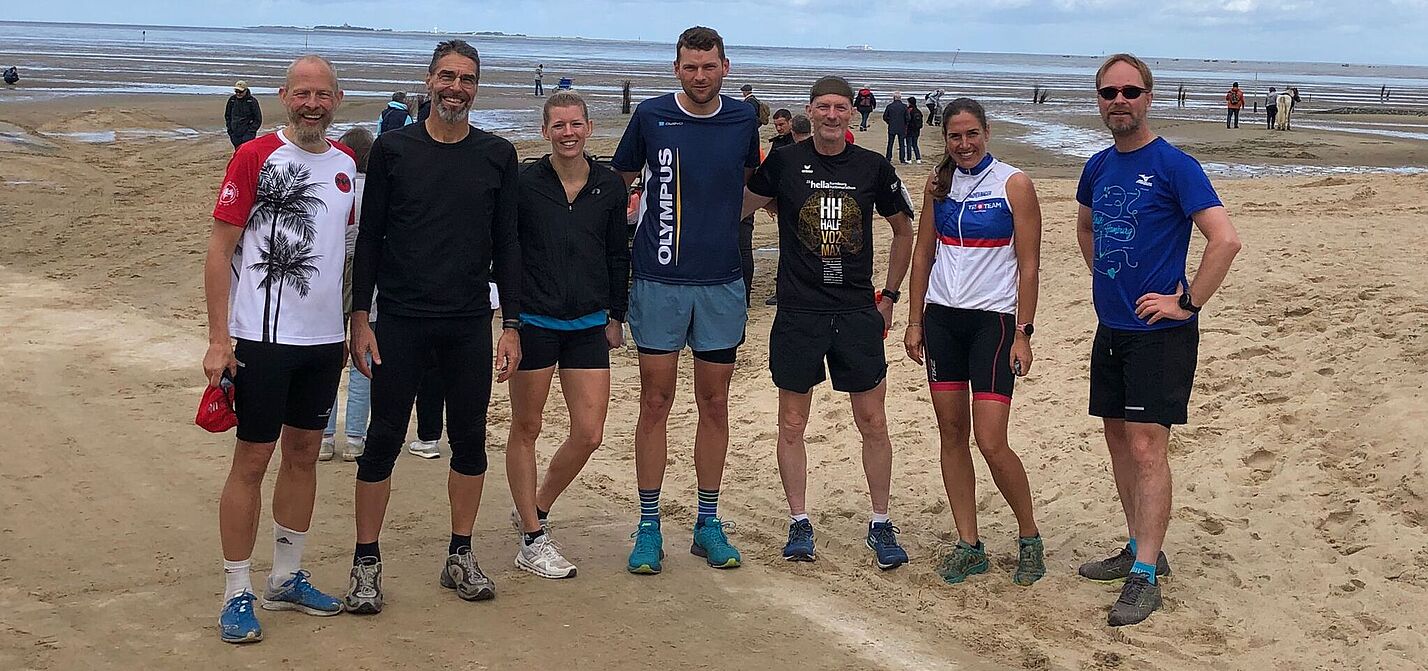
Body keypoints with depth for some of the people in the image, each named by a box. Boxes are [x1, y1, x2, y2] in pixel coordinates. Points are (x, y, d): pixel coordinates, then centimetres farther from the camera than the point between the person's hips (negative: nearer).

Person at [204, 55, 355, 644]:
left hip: (324, 338, 6)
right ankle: (237, 594, 10)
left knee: (304, 453, 13)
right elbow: (219, 249, -9)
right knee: (253, 459, 0)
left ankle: (286, 578, 26)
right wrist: (218, 339, -15)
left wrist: (350, 324, 15)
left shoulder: (346, 164, 8)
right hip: (261, 337, -6)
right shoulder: (255, 157, -8)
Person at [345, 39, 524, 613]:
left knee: (470, 440, 8)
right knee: (383, 441, 2)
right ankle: (366, 564, 13)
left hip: (470, 325, 2)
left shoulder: (497, 156, 5)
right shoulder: (392, 149, 0)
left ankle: (460, 557, 23)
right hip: (400, 322, -2)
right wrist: (360, 319, -4)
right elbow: (368, 239, 1)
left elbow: (506, 244, 6)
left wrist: (511, 325, 2)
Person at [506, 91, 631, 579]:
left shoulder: (609, 186, 4)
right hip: (533, 323, -3)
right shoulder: (524, 184, -5)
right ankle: (532, 540, 15)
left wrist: (616, 315, 12)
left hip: (588, 325, 3)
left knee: (590, 433, 1)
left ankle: (535, 509, 24)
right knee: (526, 428, 5)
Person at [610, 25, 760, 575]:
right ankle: (649, 526, 11)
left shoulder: (743, 120, 3)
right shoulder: (651, 116, -2)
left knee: (714, 404, 7)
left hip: (722, 283, 2)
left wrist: (722, 219, 9)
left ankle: (708, 524, 18)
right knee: (656, 401, 1)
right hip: (659, 282, -2)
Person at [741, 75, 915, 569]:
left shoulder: (874, 168, 4)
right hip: (798, 313, -1)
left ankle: (880, 525, 17)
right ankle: (799, 524, 18)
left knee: (873, 422, 3)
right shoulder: (784, 163, 0)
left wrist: (888, 295, 11)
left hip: (858, 311, 1)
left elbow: (903, 231, 15)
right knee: (792, 423, 5)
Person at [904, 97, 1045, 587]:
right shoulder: (939, 183, 9)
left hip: (993, 320, -5)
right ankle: (968, 546, 15)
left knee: (991, 442, -10)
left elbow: (1028, 266, -6)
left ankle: (1029, 538, 11)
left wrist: (1023, 334, -11)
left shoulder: (1013, 184, -5)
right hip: (942, 318, 5)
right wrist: (914, 321, 8)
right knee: (951, 432, 5)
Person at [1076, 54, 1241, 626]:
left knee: (1146, 446, -9)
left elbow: (1225, 239, -20)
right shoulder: (1098, 167, 9)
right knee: (1118, 438, 13)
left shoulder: (1174, 165, -12)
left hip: (1160, 331, -7)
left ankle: (1144, 578, -4)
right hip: (1111, 326, 8)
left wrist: (1187, 303, -17)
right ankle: (1141, 549, 26)